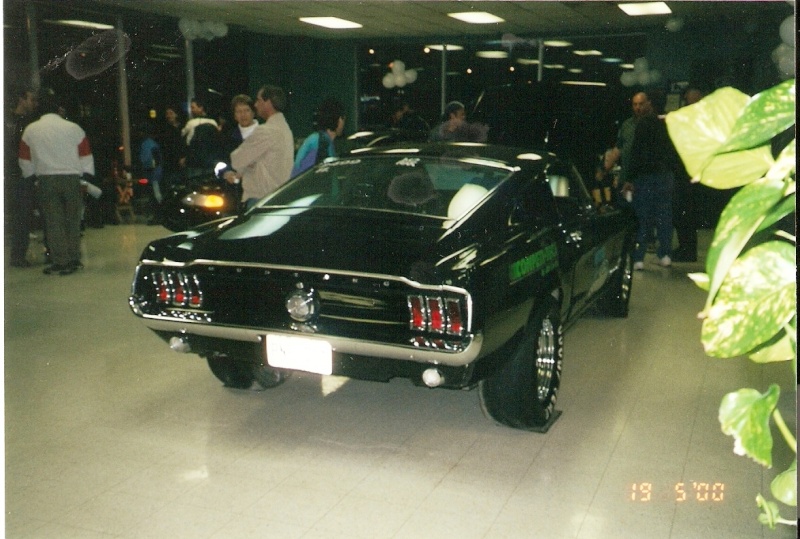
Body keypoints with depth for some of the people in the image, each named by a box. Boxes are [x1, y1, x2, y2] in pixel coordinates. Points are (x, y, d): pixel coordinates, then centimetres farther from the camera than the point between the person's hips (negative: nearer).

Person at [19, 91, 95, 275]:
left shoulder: (30, 130, 3)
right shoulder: (73, 128, -2)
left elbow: (25, 160, 10)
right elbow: (86, 155, 2)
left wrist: (30, 177, 24)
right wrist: (87, 177, 11)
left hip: (46, 180, 0)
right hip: (72, 178, 0)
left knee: (53, 221, 3)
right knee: (73, 219, 9)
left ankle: (60, 262, 1)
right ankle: (74, 260, 12)